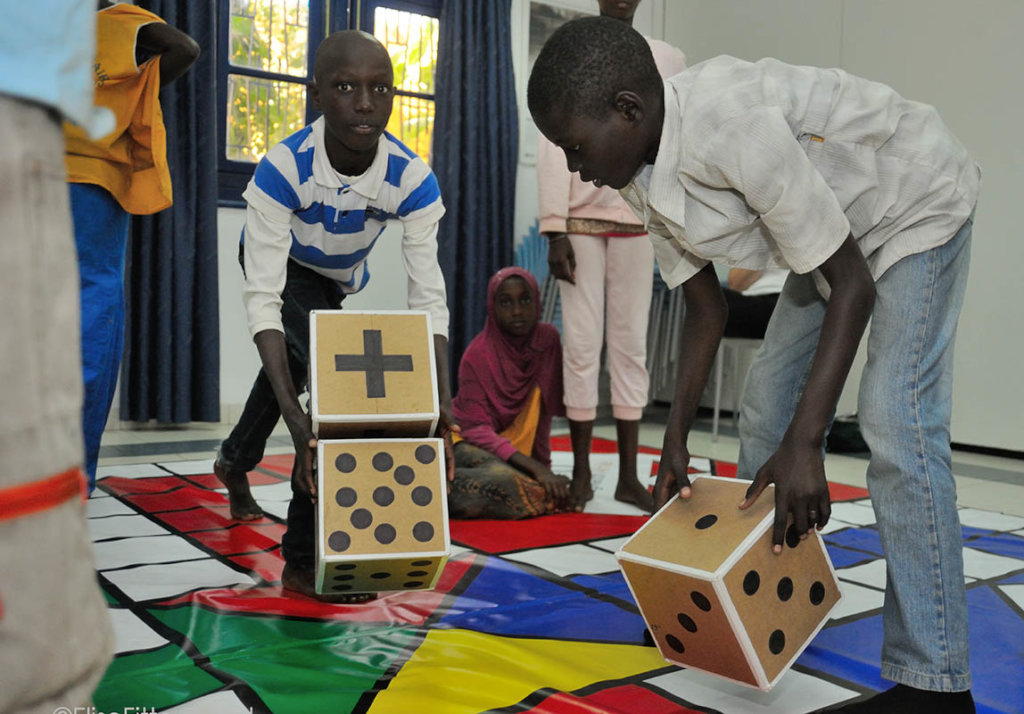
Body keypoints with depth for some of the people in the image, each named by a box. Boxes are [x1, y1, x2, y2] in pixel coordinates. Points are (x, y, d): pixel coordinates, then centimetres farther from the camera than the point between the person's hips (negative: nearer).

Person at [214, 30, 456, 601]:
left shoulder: (412, 179, -33)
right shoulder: (284, 169, -40)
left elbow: (430, 297, -34)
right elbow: (264, 296, -42)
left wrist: (443, 400, -46)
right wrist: (295, 413, -53)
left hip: (338, 276, 4)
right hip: (285, 266, -4)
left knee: (291, 366, 25)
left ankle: (236, 461, 58)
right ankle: (306, 558, -16)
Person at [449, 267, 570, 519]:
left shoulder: (547, 339, -5)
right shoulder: (477, 355, -17)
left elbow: (549, 407, -2)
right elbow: (476, 428, -19)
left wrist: (543, 467, -7)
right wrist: (536, 468, -28)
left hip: (517, 445, 7)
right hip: (471, 441, -7)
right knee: (503, 479, -34)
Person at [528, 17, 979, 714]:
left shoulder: (735, 123, -38)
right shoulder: (642, 180, -12)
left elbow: (851, 284, -31)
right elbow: (707, 310, -2)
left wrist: (805, 445, -33)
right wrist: (676, 442, -4)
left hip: (917, 206, -8)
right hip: (837, 228, 9)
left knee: (895, 423, -20)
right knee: (765, 404, 6)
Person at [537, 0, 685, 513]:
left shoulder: (668, 61, 11)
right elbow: (553, 147, -1)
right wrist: (554, 230, -10)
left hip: (637, 224, 1)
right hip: (581, 223, -1)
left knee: (631, 345, 3)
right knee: (582, 345, -1)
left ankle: (628, 475, 9)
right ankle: (581, 473, 9)